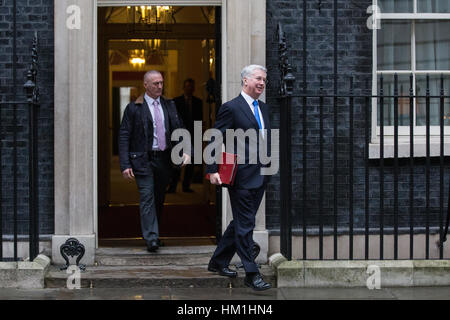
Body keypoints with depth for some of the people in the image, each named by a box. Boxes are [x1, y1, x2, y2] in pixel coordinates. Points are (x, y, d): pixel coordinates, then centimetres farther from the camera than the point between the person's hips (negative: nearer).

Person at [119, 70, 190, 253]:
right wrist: (125, 165, -13)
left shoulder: (169, 106, 10)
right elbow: (124, 137, -5)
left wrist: (185, 151, -10)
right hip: (143, 160, -4)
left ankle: (153, 234, 27)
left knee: (159, 199, 12)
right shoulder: (134, 108, -3)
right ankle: (151, 239, -12)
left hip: (164, 160, 5)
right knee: (147, 197, -11)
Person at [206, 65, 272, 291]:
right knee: (245, 225, -4)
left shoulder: (263, 108, 16)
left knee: (241, 222, 15)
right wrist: (212, 170, -16)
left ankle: (218, 262, 29)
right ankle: (251, 274, 0)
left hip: (260, 177, 8)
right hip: (241, 177, -8)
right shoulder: (231, 108, -8)